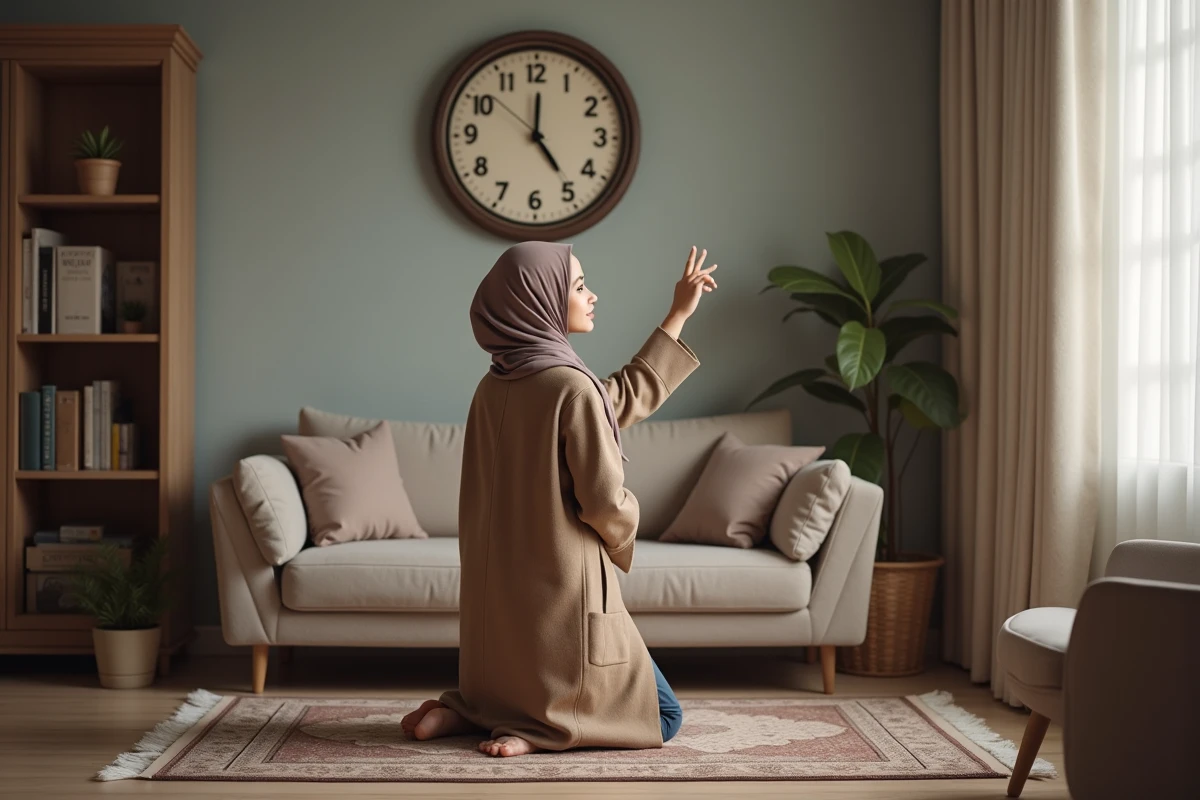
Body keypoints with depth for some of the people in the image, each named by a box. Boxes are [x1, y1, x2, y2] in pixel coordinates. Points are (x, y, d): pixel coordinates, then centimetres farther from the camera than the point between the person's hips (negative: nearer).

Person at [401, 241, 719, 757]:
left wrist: (678, 316, 19)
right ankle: (538, 730, -7)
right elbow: (606, 502, -18)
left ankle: (469, 710, 6)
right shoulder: (570, 385, -18)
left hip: (500, 587, 7)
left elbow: (622, 400, 16)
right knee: (660, 714, 11)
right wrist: (623, 528, 8)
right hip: (561, 583, -7)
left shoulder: (496, 384, 8)